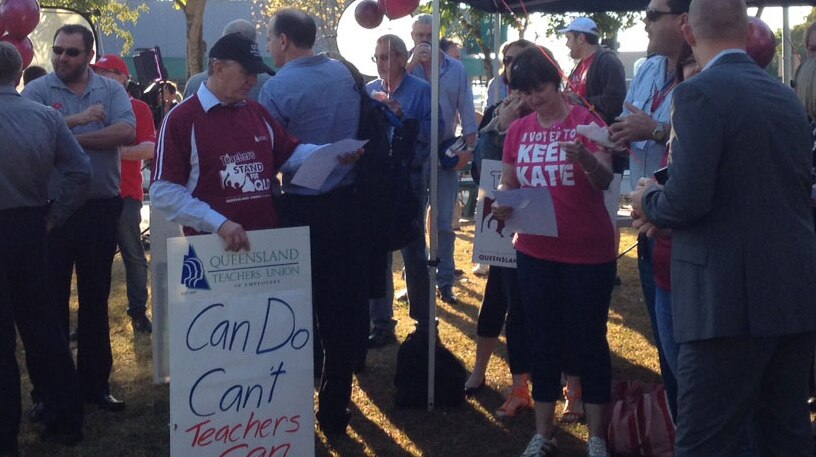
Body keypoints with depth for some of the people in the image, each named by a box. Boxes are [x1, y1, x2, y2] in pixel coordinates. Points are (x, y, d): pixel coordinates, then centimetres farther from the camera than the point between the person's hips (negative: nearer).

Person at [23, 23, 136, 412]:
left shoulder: (111, 89, 4)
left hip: (102, 208, 2)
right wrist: (80, 118, -19)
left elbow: (126, 133, -12)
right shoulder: (37, 91, -2)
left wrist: (70, 137, -16)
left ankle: (95, 381, 21)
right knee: (51, 300, 6)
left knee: (96, 299, 11)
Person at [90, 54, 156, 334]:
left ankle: (139, 311, 13)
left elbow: (149, 149, -11)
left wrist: (115, 150, -19)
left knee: (133, 254, 4)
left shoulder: (138, 108, 0)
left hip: (126, 193, -4)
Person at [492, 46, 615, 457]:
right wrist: (501, 203, -11)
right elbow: (509, 184, 11)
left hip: (588, 253, -4)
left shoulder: (585, 120, -8)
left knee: (589, 341, 4)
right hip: (535, 252, 4)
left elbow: (605, 181, -18)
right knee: (543, 341, 12)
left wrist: (585, 157, -39)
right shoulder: (518, 130, 5)